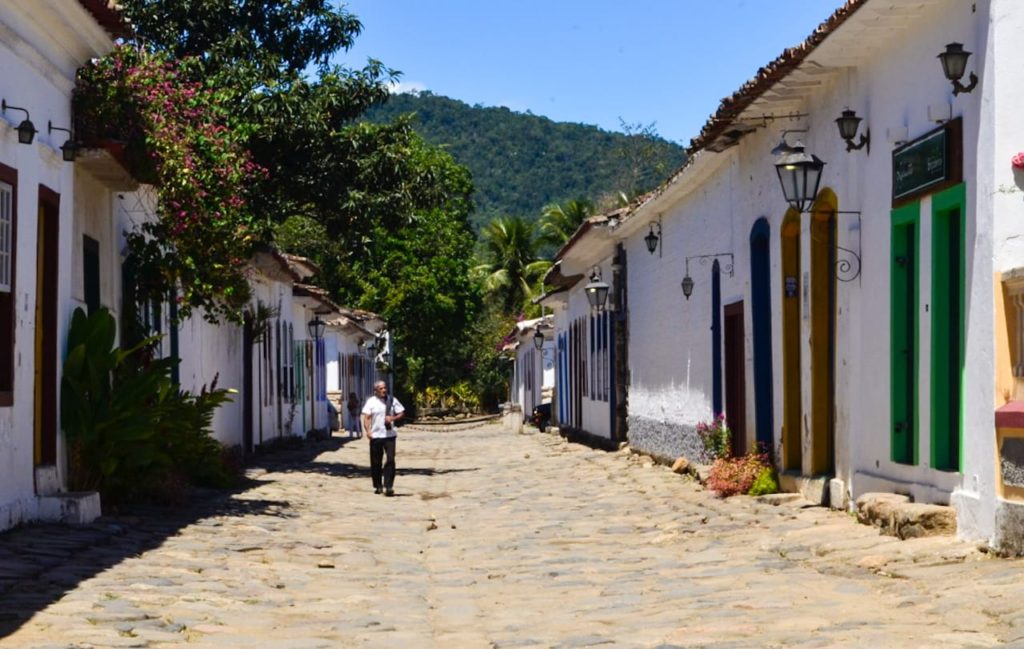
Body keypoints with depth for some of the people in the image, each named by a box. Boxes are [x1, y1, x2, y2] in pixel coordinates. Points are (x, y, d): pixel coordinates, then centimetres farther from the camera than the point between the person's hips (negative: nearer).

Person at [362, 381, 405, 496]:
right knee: (376, 462, 6)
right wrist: (367, 430, -18)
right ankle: (378, 486, 20)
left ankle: (388, 486, -9)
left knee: (391, 459, -10)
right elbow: (366, 417, -3)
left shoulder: (392, 400, 7)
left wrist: (393, 418, -10)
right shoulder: (371, 401, 2)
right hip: (375, 435, -1)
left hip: (389, 435, 1)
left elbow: (401, 413, 10)